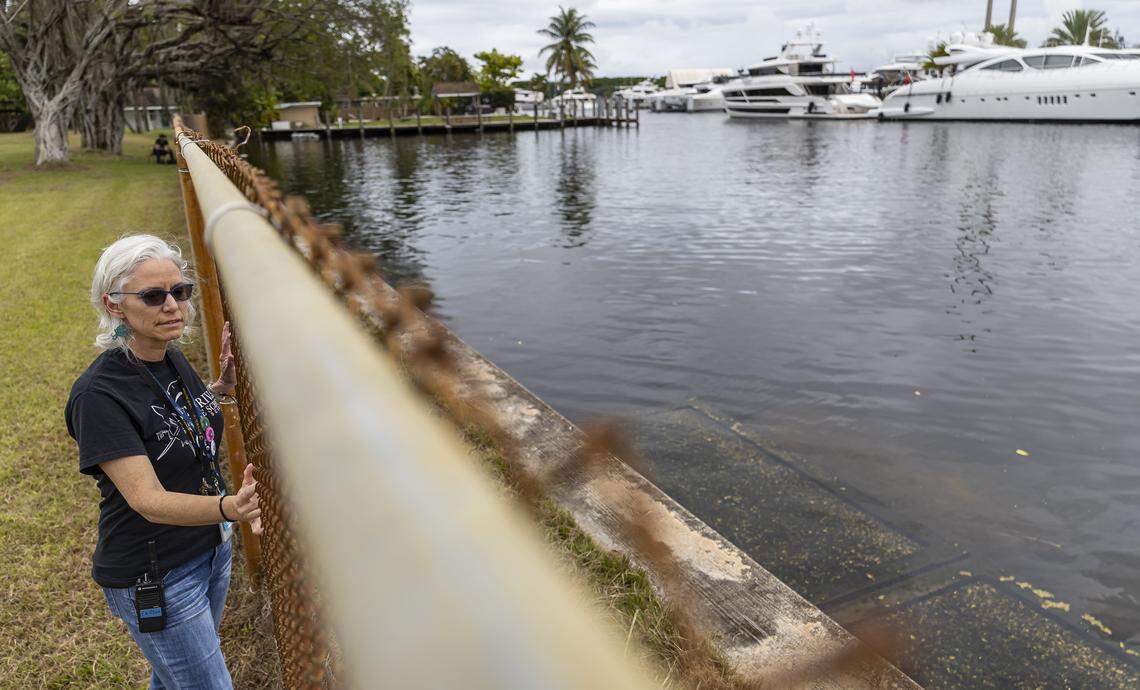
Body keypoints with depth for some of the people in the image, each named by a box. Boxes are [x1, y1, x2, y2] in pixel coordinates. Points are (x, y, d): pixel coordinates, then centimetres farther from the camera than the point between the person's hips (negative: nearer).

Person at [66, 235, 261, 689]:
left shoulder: (171, 358, -3)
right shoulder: (99, 393, -26)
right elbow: (148, 500, -31)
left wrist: (220, 387, -1)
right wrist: (228, 508, -49)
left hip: (211, 548, 7)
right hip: (155, 578, -7)